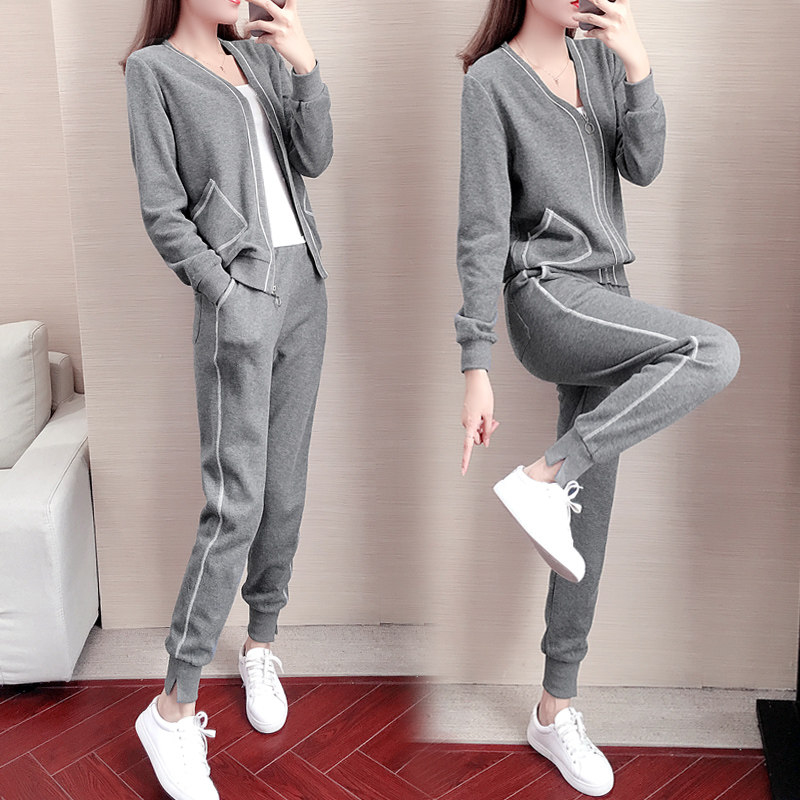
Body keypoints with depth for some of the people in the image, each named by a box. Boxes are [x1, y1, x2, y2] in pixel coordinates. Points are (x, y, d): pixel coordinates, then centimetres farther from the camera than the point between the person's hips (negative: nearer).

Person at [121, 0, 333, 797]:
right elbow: (162, 211, -5)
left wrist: (306, 65, -7)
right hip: (238, 291, -6)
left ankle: (261, 646, 23)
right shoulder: (153, 69, 1)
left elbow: (315, 157, 5)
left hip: (304, 280, 6)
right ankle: (173, 711, -4)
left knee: (286, 486, 7)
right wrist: (228, 296, -12)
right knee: (235, 500, -12)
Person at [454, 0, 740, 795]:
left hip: (608, 297, 7)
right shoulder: (490, 81, -7)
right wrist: (476, 366, -13)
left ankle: (555, 710, 18)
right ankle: (542, 478, -19)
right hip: (548, 294, -6)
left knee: (590, 520, 7)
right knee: (715, 352, -28)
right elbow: (482, 231, -11)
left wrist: (638, 68, -12)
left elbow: (643, 167, 2)